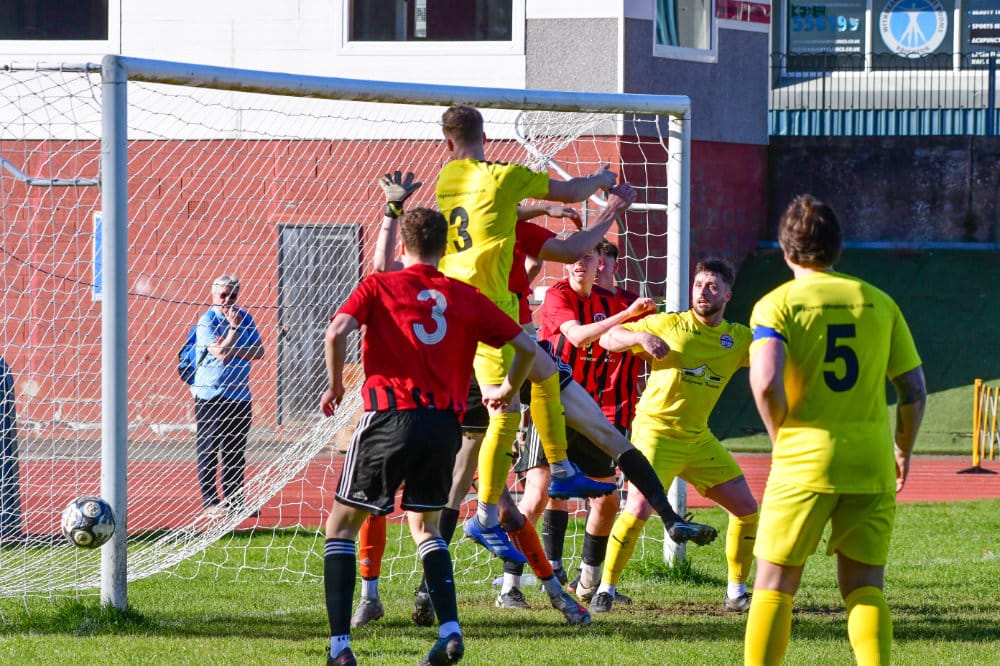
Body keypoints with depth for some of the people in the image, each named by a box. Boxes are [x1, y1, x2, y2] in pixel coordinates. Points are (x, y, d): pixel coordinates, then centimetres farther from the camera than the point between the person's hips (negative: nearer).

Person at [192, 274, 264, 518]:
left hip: (239, 395, 5)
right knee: (209, 451, -4)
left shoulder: (245, 319, 9)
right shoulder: (207, 321, -6)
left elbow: (259, 352, 0)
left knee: (236, 453, 7)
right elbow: (221, 354, -17)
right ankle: (210, 502, -1)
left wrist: (231, 350, -12)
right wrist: (234, 327, -12)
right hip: (210, 395, -5)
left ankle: (234, 501, 12)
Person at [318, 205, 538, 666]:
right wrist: (507, 389, 29)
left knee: (341, 525, 9)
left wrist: (335, 385, 4)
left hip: (391, 418, -3)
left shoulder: (378, 287, 5)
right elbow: (525, 346, 11)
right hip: (445, 424, 3)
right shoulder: (466, 298, 12)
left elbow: (337, 332, -12)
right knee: (425, 525, 24)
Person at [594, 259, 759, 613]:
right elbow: (608, 338, -3)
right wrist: (639, 337, -23)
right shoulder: (669, 325, -5)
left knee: (747, 509, 3)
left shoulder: (738, 339, 5)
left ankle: (736, 593, 17)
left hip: (699, 438, 5)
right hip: (655, 431, -5)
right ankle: (606, 589, -6)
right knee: (638, 509, -21)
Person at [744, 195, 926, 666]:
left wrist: (781, 438, -1)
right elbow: (913, 390, 9)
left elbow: (766, 383, -18)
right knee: (864, 587, 9)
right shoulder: (879, 303, 8)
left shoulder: (776, 305, -2)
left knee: (774, 585, 7)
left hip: (802, 464, -3)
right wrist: (903, 451, 24)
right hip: (871, 464, 3)